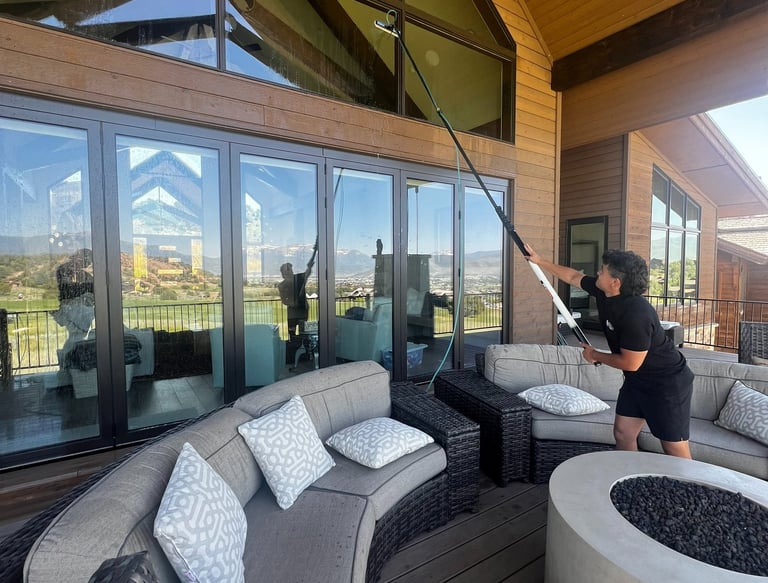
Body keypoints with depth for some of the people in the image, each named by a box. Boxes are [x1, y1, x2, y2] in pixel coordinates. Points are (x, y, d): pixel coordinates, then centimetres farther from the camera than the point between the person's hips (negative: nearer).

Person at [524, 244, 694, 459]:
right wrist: (540, 261, 15)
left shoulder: (636, 314, -32)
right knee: (622, 433, 9)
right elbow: (573, 276, 10)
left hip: (667, 382, -8)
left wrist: (595, 356, -11)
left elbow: (630, 363, -27)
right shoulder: (603, 291, -8)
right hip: (637, 380, 8)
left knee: (674, 449, 1)